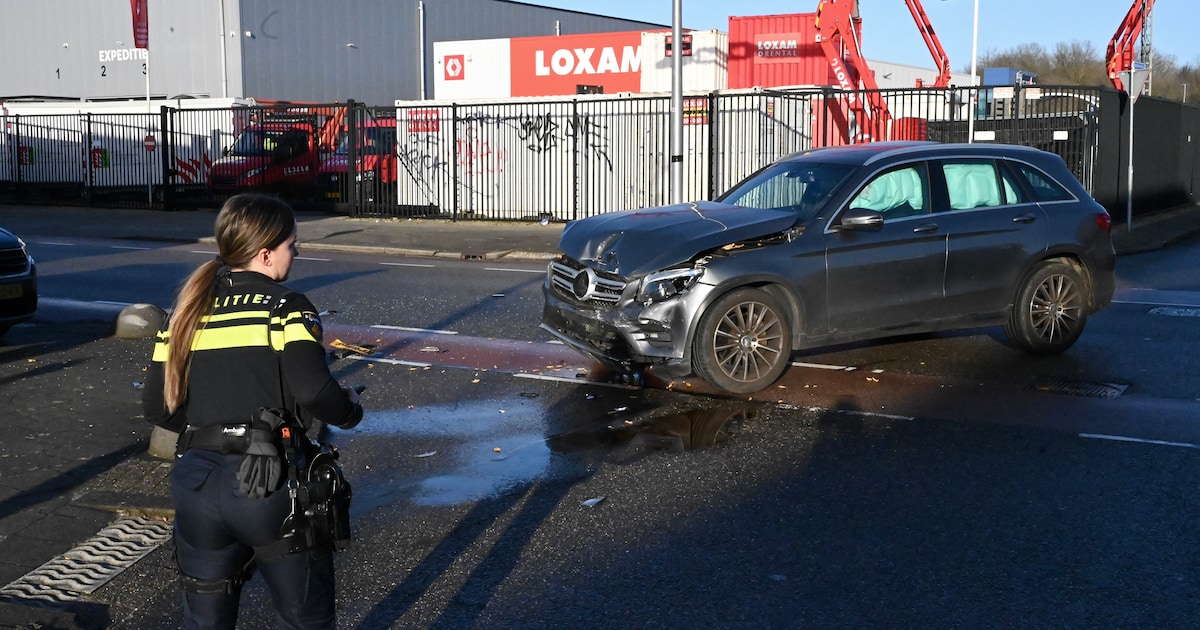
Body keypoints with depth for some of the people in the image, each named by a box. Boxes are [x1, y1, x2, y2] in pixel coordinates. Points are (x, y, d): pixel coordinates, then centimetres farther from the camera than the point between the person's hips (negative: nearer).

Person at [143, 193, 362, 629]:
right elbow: (313, 391, -19)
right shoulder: (286, 307, -6)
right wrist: (350, 409, 0)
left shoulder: (189, 312, 10)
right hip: (270, 484, -5)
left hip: (196, 481, 5)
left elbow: (157, 406, 9)